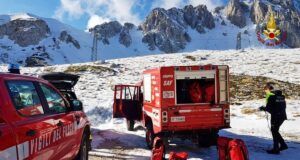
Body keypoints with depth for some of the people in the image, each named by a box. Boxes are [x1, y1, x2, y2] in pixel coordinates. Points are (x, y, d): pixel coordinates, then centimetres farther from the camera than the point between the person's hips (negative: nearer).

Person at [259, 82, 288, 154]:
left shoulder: (271, 97, -13)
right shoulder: (281, 96, 10)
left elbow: (268, 108, -16)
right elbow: (284, 106, 16)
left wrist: (263, 108, 4)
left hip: (275, 117, -7)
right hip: (283, 116, 8)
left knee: (274, 132, 4)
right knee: (275, 131, 21)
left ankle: (276, 149, 10)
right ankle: (283, 145, 22)